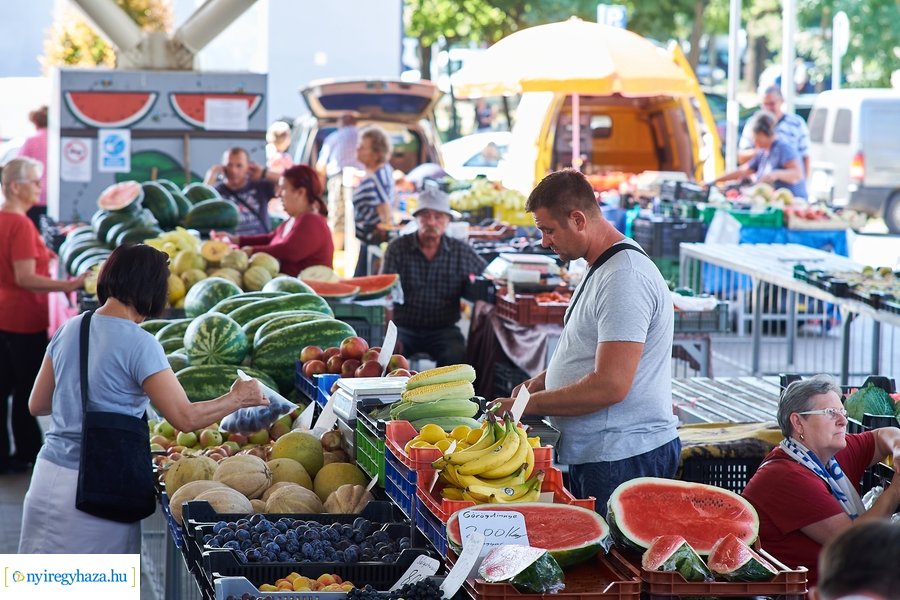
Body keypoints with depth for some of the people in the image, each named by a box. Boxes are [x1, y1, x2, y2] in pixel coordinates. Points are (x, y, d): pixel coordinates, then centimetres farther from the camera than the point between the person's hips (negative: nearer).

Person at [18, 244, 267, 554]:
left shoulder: (68, 330, 6)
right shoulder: (139, 344, -14)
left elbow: (37, 405, 14)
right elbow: (185, 417, -16)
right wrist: (237, 399, -1)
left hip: (49, 472, 6)